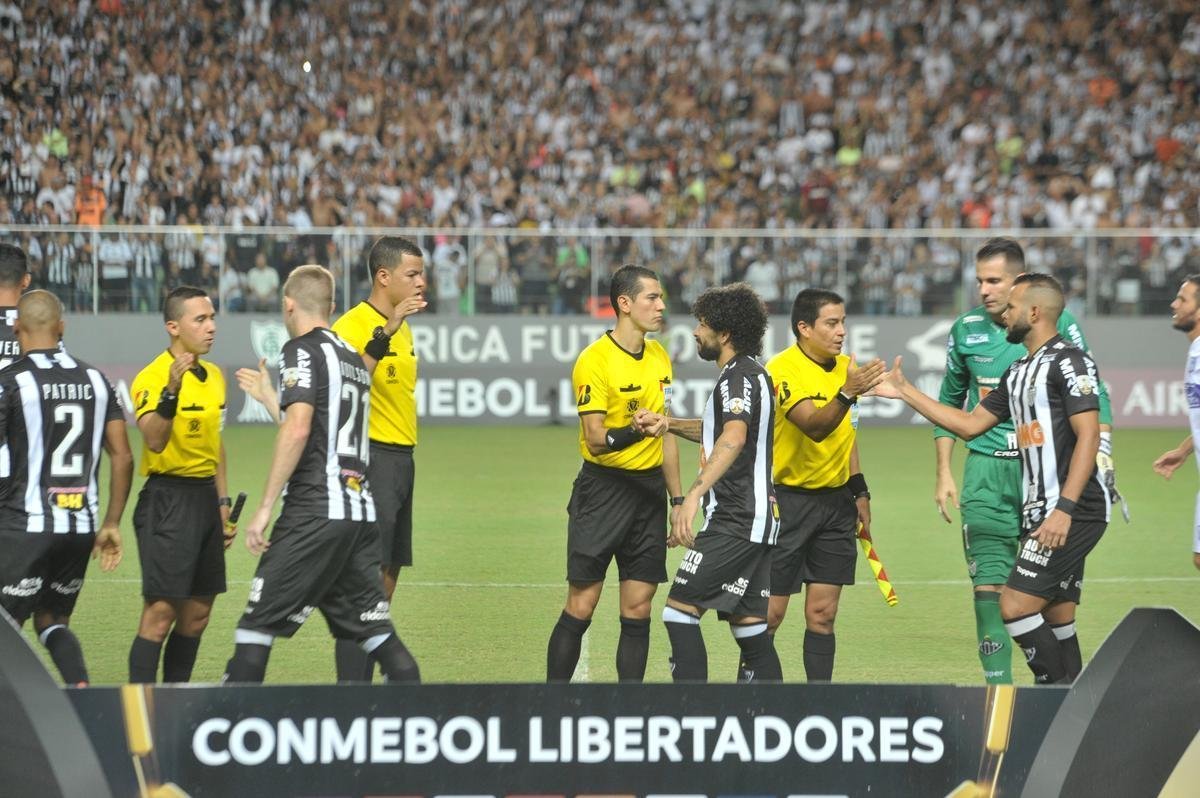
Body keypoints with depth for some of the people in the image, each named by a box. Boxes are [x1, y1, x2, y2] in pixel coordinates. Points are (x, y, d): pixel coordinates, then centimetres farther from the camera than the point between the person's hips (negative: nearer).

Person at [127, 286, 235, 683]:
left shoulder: (214, 375, 12)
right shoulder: (152, 377, -14)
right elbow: (155, 441, -29)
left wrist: (223, 503, 21)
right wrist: (171, 391, -41)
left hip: (205, 497, 8)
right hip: (168, 498, -8)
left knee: (197, 614, 10)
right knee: (160, 613, -10)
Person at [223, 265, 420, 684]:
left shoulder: (302, 350, -4)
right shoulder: (353, 357, 20)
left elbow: (297, 430, -17)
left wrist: (265, 507, -16)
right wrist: (268, 395, 44)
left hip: (315, 511, -8)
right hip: (361, 511, 8)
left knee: (258, 622, -5)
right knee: (376, 631, 9)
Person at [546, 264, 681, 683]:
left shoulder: (659, 357, 10)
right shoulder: (595, 360, -12)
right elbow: (596, 440, -17)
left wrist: (678, 498, 17)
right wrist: (633, 431, -36)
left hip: (650, 489, 6)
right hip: (604, 487, -6)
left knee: (638, 610, 4)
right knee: (580, 608, -4)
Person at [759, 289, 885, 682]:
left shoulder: (846, 366, 7)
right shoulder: (782, 369, -16)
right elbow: (815, 427, -30)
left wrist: (860, 491, 18)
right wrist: (847, 392, -44)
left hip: (836, 500, 6)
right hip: (787, 499, -6)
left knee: (822, 614, 4)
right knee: (770, 613, -3)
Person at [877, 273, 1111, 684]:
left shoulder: (1068, 362, -10)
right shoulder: (1017, 373, 19)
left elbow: (1088, 436, -17)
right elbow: (969, 424, 26)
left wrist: (1064, 508, -25)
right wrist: (905, 392, 25)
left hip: (1073, 513, -9)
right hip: (1041, 512, 9)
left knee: (1016, 606, -15)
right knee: (1056, 621, 8)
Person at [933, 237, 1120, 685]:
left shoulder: (1058, 324, -3)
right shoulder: (966, 329, 5)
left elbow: (1092, 395, 4)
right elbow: (949, 403, 18)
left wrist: (1101, 454, -5)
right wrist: (944, 474, 14)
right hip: (986, 468, 2)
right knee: (989, 582, -6)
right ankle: (997, 683, -3)